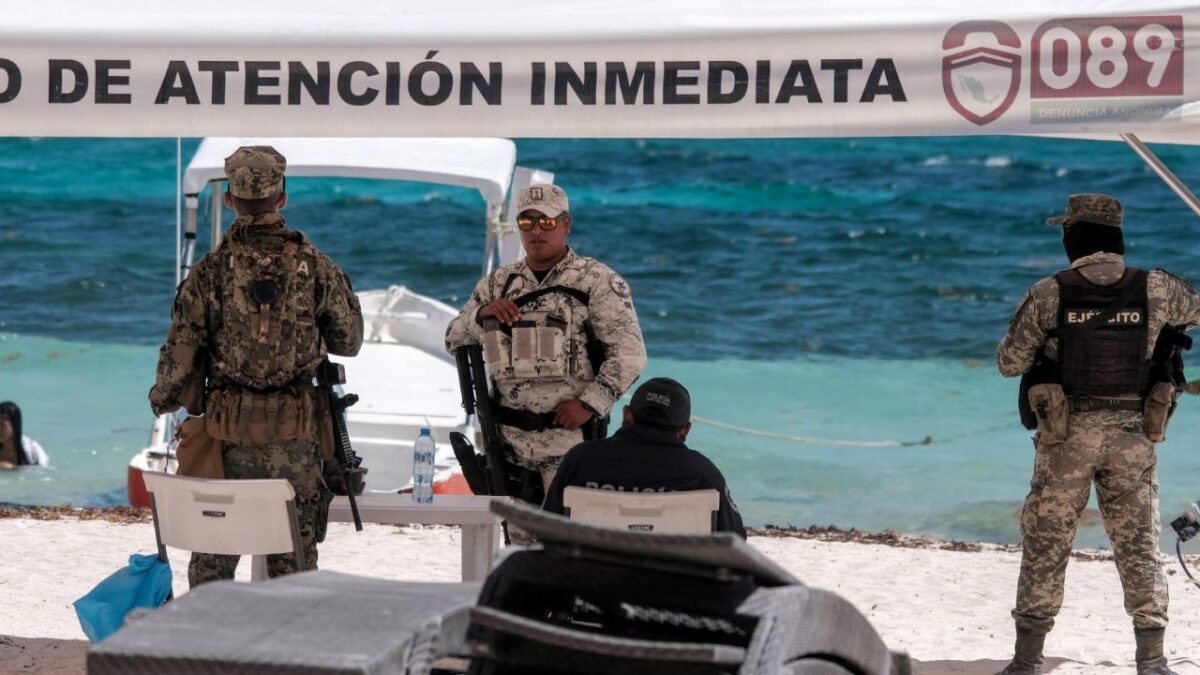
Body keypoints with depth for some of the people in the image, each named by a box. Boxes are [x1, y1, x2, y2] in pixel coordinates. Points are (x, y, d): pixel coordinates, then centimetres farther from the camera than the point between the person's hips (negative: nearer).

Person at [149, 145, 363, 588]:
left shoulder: (211, 271, -6)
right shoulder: (315, 267, -3)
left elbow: (181, 353, -4)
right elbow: (349, 341, 6)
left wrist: (162, 400, 15)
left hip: (228, 433, 0)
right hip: (296, 434, 0)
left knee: (212, 557, 10)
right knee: (295, 559, 8)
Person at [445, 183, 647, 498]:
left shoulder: (598, 281, -2)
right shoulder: (498, 283, 14)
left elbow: (630, 352, -8)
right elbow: (454, 340, 16)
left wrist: (589, 404, -15)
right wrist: (481, 314, -4)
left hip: (569, 436, -5)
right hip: (507, 437, 5)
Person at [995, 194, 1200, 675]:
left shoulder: (1049, 294, -7)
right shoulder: (1154, 289, -1)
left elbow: (1009, 363, 0)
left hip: (1068, 433, -2)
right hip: (1133, 435, 2)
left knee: (1045, 545, 7)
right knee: (1138, 546, 10)